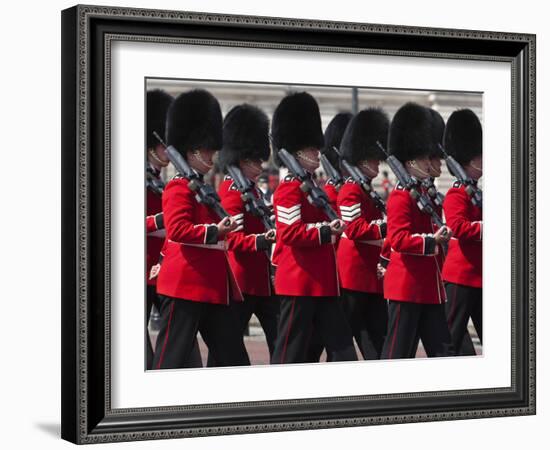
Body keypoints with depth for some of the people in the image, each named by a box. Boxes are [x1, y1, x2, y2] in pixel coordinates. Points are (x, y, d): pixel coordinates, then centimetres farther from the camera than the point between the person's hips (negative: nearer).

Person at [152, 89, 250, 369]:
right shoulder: (178, 188, -8)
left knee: (234, 357, 8)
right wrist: (215, 230, -26)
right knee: (172, 356, -5)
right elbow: (178, 230, -22)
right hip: (185, 286, -10)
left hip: (213, 286, 10)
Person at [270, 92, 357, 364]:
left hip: (321, 284, 10)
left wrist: (333, 227, 8)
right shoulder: (289, 189, -10)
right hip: (300, 283, -10)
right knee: (290, 352, -3)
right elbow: (291, 232, -21)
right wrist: (326, 231, -22)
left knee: (342, 348, 7)